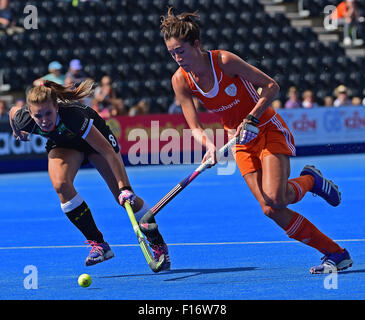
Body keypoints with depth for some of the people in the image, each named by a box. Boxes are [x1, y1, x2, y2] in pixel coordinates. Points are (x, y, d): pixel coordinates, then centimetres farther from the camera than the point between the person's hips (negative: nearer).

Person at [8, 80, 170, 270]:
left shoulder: (72, 116, -43)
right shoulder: (25, 120, -33)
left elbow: (108, 151, -40)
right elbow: (13, 111, -5)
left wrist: (125, 188, -44)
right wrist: (17, 133, 15)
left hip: (95, 135, -3)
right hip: (62, 144, 3)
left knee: (125, 198, -7)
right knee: (61, 185, -27)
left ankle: (158, 244, 14)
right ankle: (97, 243, -16)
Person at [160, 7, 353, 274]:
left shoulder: (223, 61, -20)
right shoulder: (181, 81, -7)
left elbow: (271, 86, -15)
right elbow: (195, 127, -8)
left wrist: (252, 119, -26)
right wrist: (208, 144, -29)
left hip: (268, 130, -5)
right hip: (241, 142, 5)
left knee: (275, 199, -27)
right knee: (271, 210, -11)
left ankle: (310, 180, 7)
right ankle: (337, 255, -1)